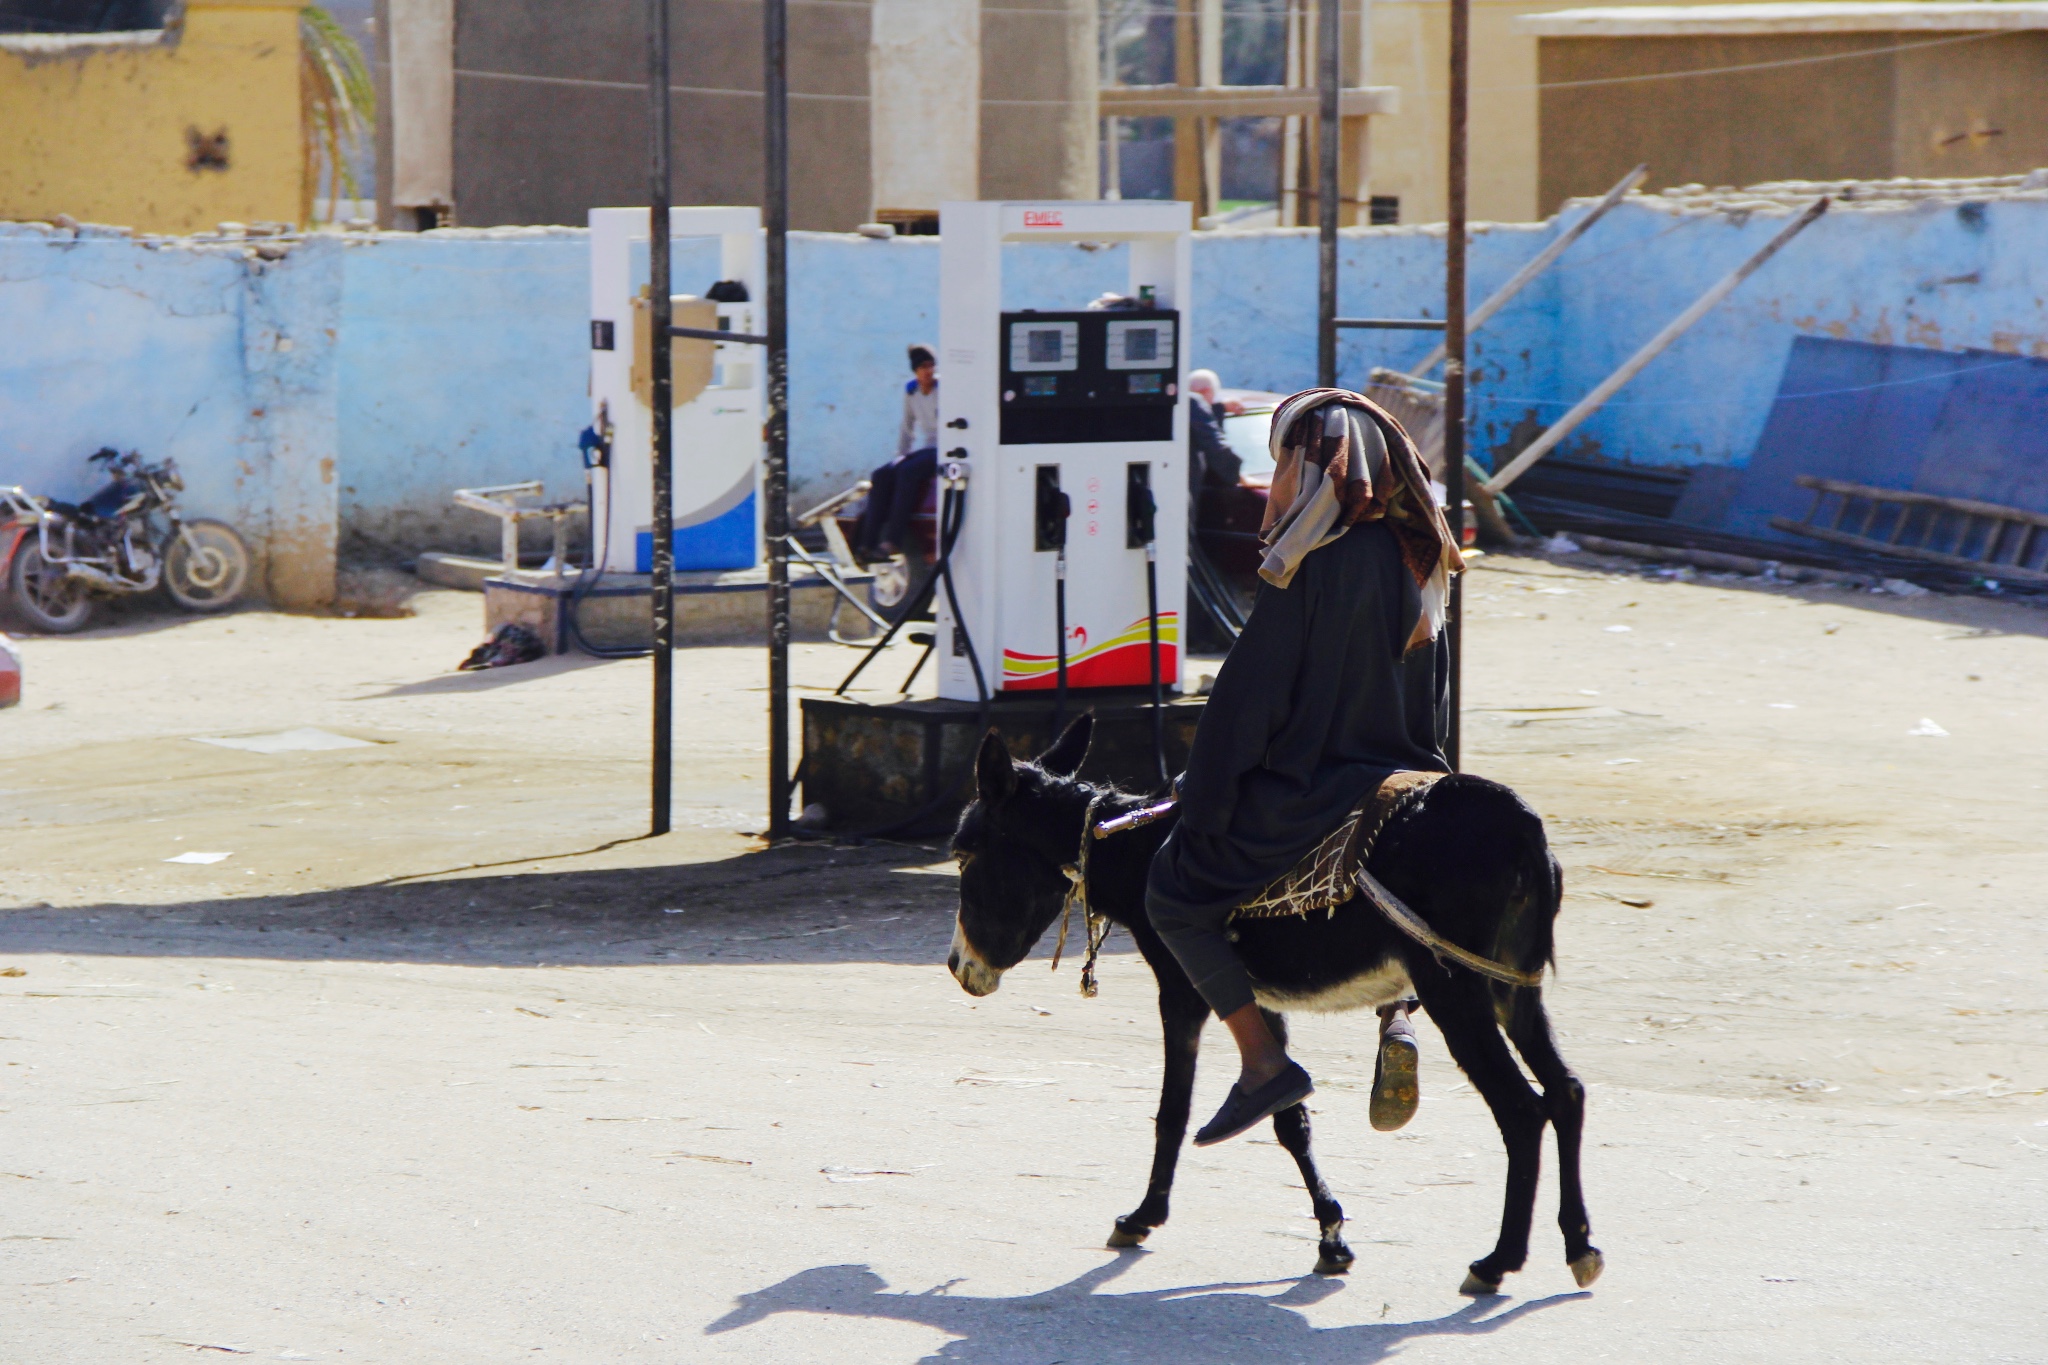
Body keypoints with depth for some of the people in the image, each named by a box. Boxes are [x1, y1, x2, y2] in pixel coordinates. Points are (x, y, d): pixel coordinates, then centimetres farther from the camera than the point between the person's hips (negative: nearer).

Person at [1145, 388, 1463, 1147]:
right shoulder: (1417, 560, 6)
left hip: (1306, 794, -7)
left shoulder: (1310, 572, -16)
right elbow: (1435, 705, 13)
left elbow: (1247, 700, -14)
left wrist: (1202, 815, -7)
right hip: (1407, 788, 7)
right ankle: (1397, 1016, 10)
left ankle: (1264, 1062, 0)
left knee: (1175, 888, 8)